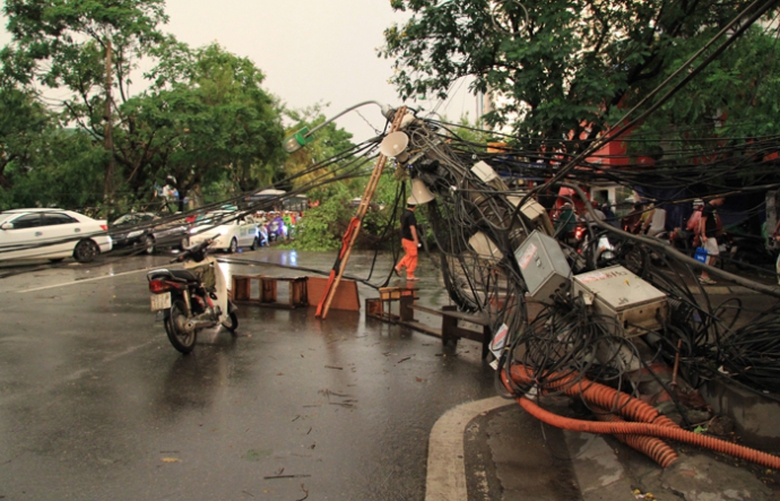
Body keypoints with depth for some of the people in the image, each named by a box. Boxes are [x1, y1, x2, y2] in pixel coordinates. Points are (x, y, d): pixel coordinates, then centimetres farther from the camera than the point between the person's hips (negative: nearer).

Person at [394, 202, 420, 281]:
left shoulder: (403, 214, 11)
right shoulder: (410, 215, -17)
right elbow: (412, 228, -21)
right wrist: (415, 239, -21)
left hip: (404, 238, 9)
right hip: (410, 239, -9)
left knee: (408, 255, 20)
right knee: (413, 257, -2)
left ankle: (398, 267, 10)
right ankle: (410, 275, 1)